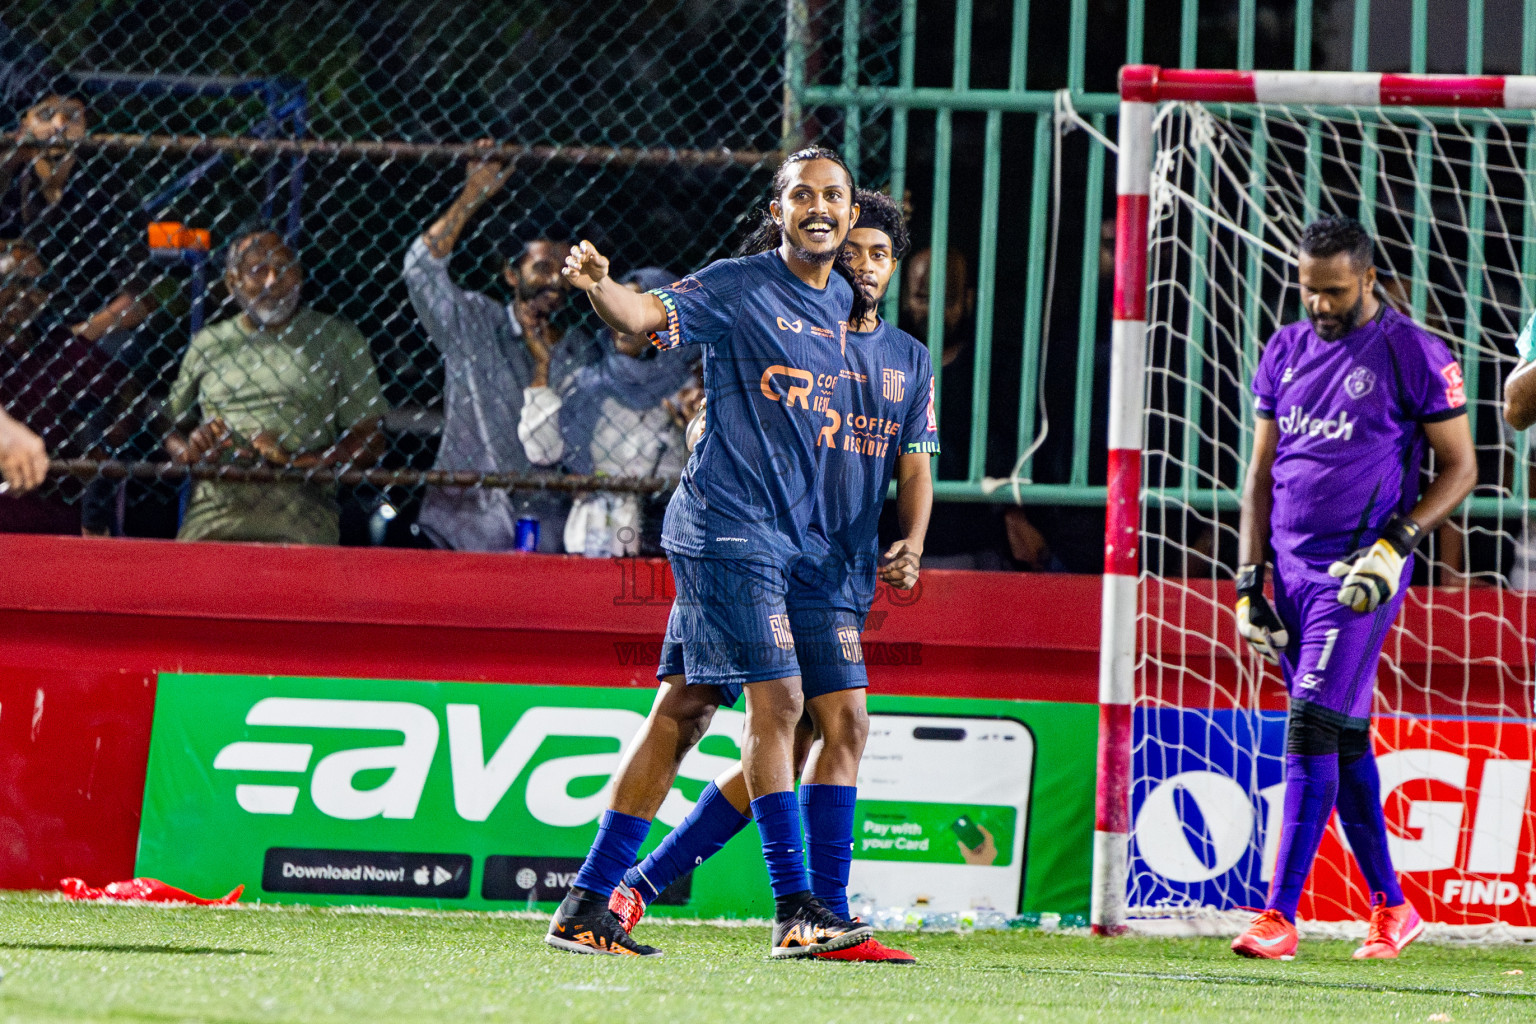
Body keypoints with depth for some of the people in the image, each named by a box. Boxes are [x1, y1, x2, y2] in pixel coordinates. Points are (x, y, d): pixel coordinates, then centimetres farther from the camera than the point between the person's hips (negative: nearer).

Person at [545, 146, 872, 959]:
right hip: (727, 525, -8)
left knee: (684, 708, 8)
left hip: (789, 536, 8)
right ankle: (794, 911, -15)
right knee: (775, 698, -14)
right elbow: (650, 317, -22)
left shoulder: (839, 298, 14)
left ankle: (587, 907, 11)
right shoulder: (739, 286, -8)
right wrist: (599, 287, -44)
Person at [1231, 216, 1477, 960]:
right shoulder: (1285, 352, 12)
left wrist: (1395, 543, -15)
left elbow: (1459, 468, -2)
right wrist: (1248, 582, 9)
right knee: (1344, 740, 10)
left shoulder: (1412, 355, -6)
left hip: (1359, 572, -6)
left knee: (1314, 728, -14)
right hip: (1290, 567, 6)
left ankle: (1281, 914, -16)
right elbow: (1262, 473, 16)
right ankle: (1389, 906, 20)